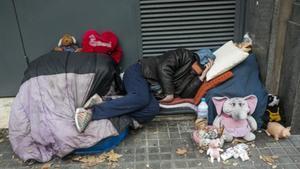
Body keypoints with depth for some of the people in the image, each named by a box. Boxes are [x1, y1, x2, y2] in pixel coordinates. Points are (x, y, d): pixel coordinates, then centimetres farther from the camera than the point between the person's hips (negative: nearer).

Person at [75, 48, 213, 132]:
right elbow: (163, 67, -13)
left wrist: (202, 75, 2)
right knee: (141, 98, -38)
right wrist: (169, 92, -13)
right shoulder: (185, 56, -1)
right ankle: (91, 112, -38)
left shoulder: (189, 75, 18)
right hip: (138, 72, -6)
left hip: (147, 87, 6)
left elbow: (187, 93, 0)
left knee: (153, 109, -26)